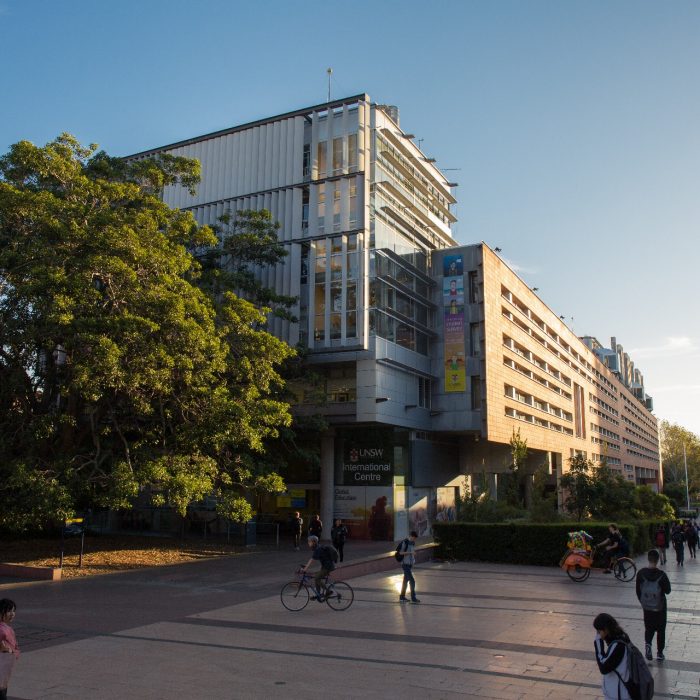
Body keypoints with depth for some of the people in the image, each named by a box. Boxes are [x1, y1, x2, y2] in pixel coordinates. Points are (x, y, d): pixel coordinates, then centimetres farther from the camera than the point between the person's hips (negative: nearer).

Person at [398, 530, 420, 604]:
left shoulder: (413, 543, 9)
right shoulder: (405, 542, -15)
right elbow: (401, 553, -16)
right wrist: (410, 553, -25)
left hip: (410, 564, 8)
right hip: (405, 564, -8)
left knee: (406, 580, 12)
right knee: (412, 581, -11)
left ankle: (402, 597, 20)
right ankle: (413, 598, -7)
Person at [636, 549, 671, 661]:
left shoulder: (641, 573, -11)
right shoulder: (661, 574, -20)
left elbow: (638, 590, -1)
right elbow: (667, 591, -8)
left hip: (647, 607, 2)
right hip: (660, 607, -2)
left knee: (649, 628, 18)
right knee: (661, 630, 15)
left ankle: (647, 644, -7)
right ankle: (660, 653, 20)